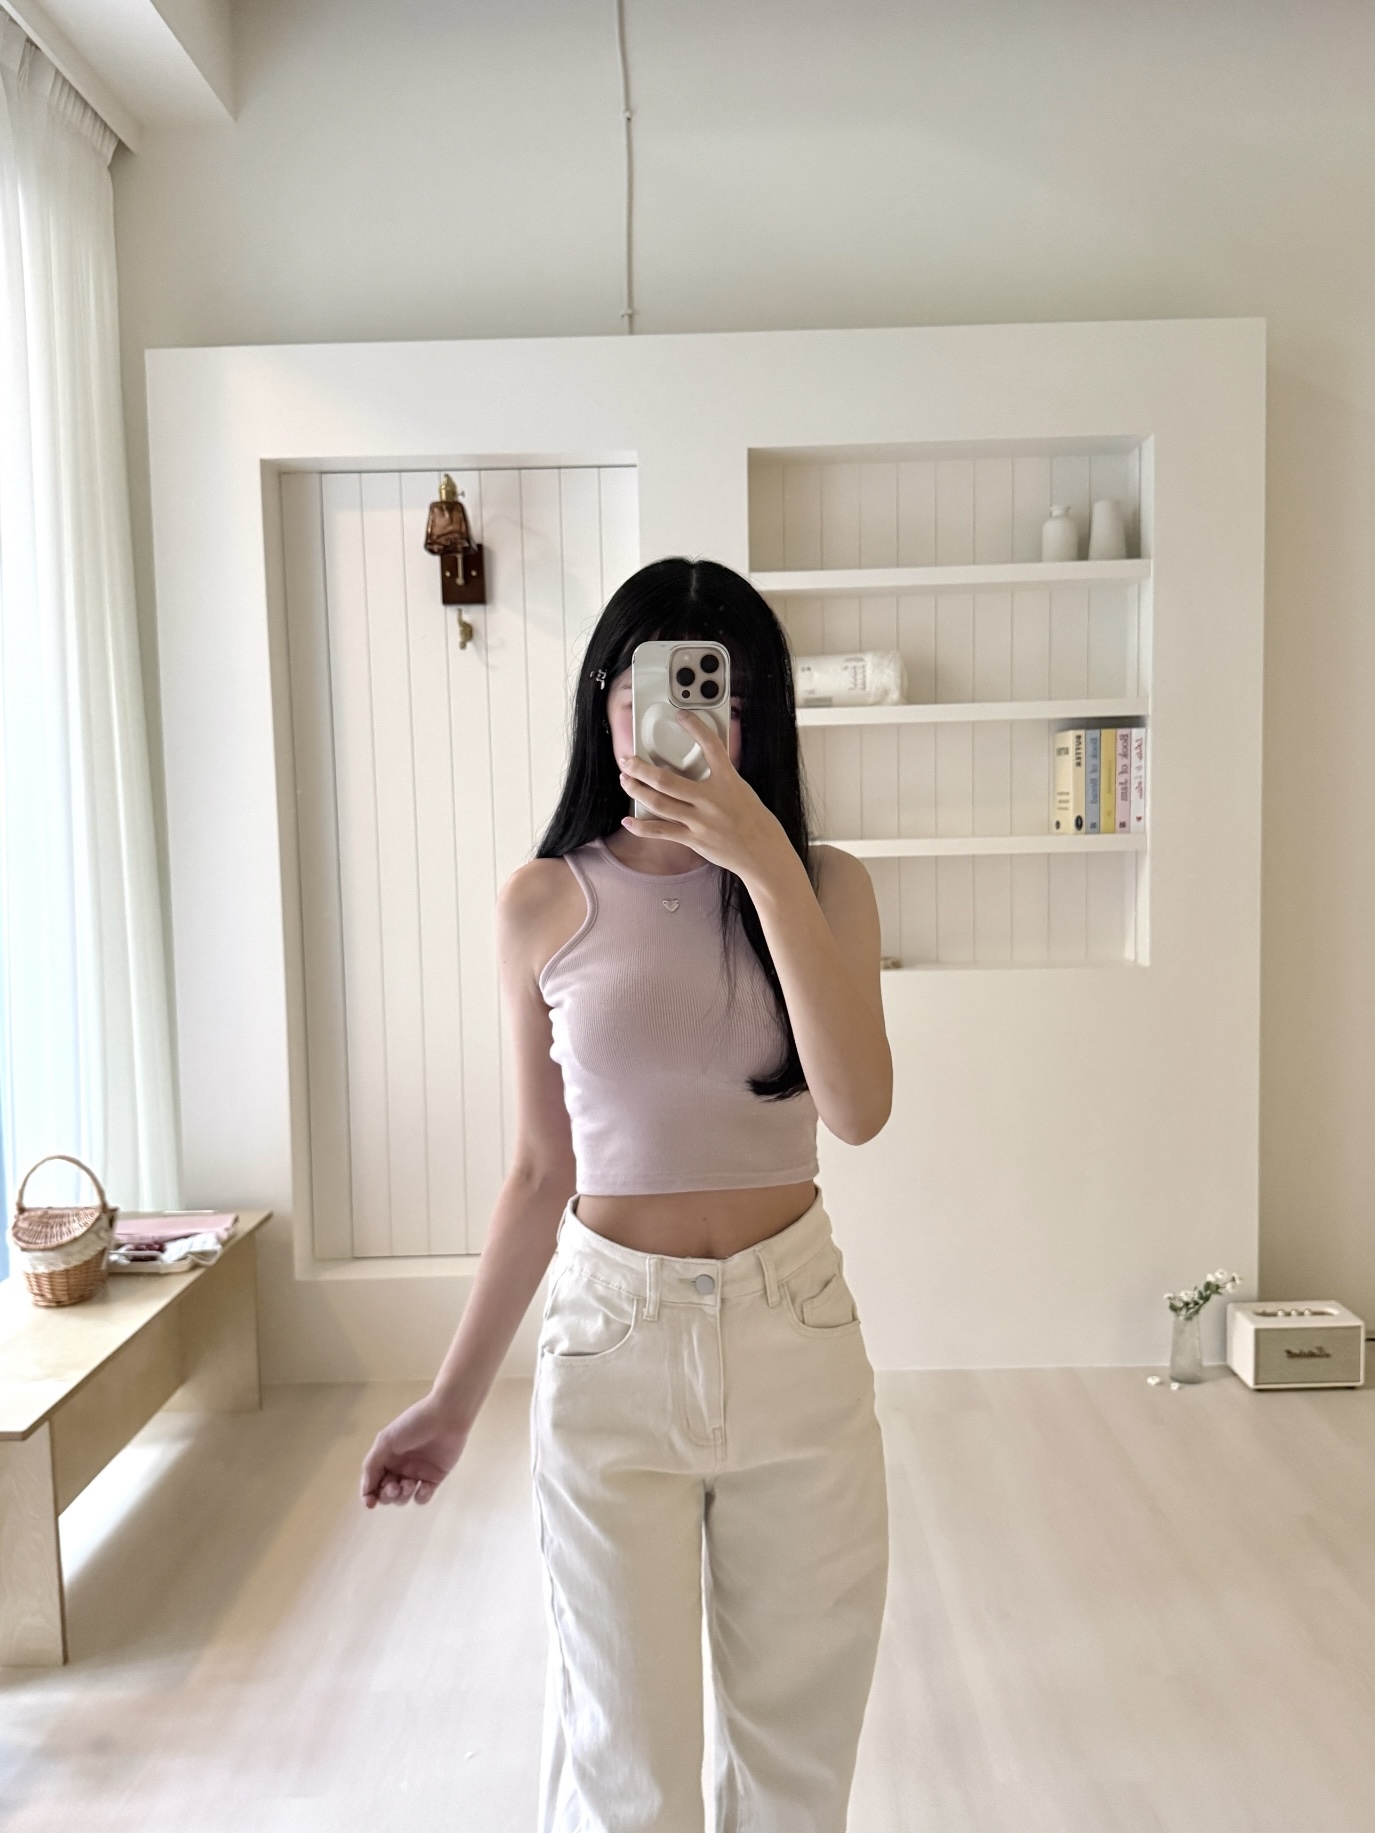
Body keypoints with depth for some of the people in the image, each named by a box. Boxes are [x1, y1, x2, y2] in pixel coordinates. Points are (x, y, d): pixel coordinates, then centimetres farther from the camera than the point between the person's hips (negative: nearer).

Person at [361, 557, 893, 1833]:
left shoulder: (821, 885, -3)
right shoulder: (547, 903, -3)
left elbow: (858, 1105, -20)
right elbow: (540, 1169, 3)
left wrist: (765, 863, -27)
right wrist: (453, 1399, 6)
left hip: (793, 1339, 1)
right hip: (613, 1343, 0)